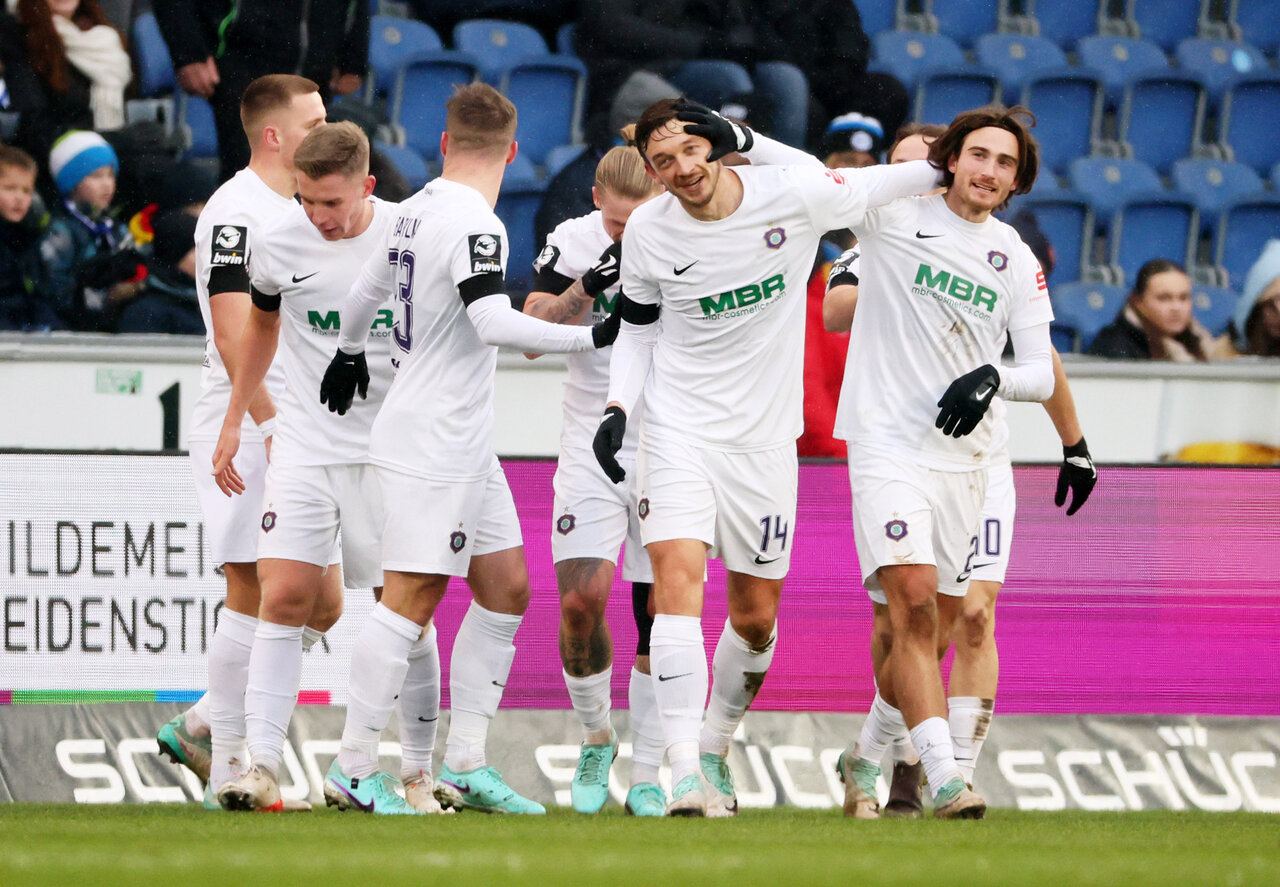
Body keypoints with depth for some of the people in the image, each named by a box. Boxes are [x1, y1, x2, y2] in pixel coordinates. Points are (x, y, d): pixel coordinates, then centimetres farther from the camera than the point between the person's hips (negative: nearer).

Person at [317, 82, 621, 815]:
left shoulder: (418, 211, 11)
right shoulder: (474, 226, -17)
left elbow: (364, 293, 26)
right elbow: (493, 323, -30)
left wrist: (350, 356, 44)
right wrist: (591, 337, -26)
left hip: (465, 445, 10)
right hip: (434, 444, -10)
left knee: (507, 589, 10)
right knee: (412, 599, -7)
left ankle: (466, 764, 11)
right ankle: (355, 769, -4)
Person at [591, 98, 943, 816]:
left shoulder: (795, 196, -11)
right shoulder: (648, 232, -5)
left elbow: (874, 185, 9)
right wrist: (619, 408, -2)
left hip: (765, 436, 1)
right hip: (679, 428, -1)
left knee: (756, 616, 8)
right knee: (677, 580, -20)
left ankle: (715, 748, 32)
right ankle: (687, 774, -24)